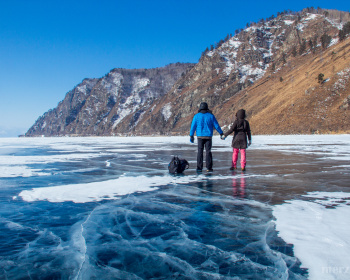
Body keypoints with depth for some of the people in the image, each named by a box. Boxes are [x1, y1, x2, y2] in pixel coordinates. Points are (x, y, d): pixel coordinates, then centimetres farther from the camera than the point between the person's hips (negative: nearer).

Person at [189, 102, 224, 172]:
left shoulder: (197, 116, 0)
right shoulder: (211, 116, 0)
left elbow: (193, 126, 0)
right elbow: (216, 126, 2)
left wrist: (191, 136, 8)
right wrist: (221, 133, 14)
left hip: (200, 137, 0)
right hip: (208, 137, 0)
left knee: (200, 152, 4)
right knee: (208, 152, 5)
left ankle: (199, 168, 1)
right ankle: (209, 168, 4)